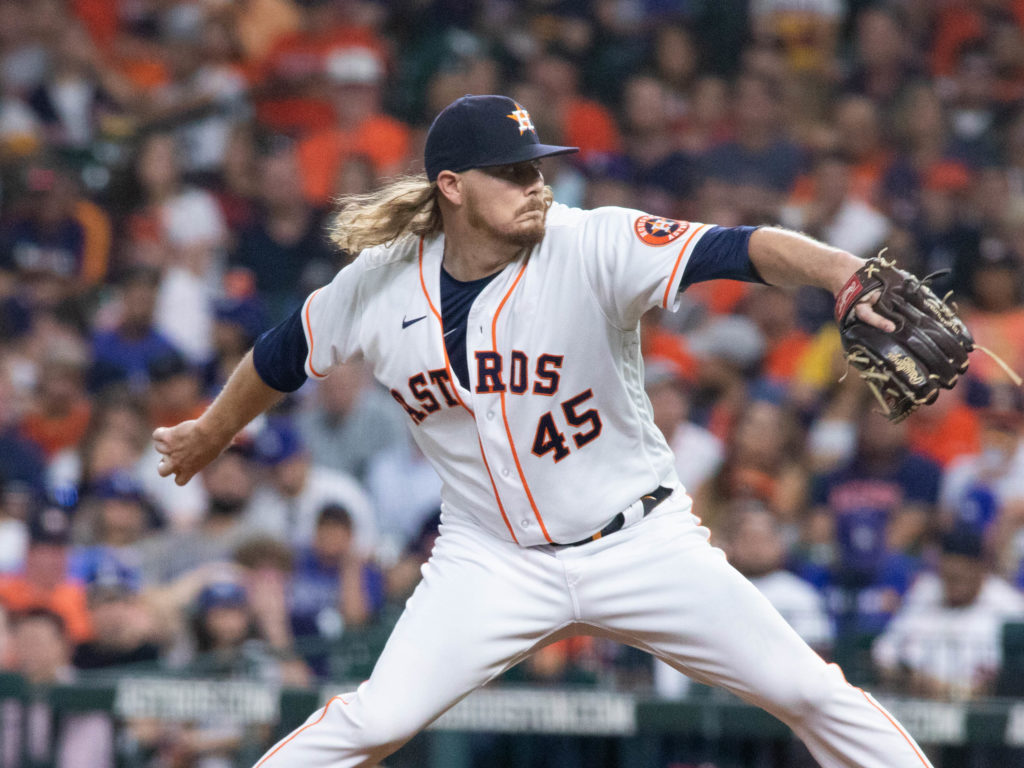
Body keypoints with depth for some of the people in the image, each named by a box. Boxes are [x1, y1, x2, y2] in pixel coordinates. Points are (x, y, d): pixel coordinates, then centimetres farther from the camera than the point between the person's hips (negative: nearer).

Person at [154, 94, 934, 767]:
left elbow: (742, 249, -34)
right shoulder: (379, 286, -9)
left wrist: (842, 272, -53)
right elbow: (284, 354, 12)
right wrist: (209, 437, 28)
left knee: (807, 691, -4)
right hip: (490, 559, 1)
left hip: (639, 543, -1)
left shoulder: (593, 246, -19)